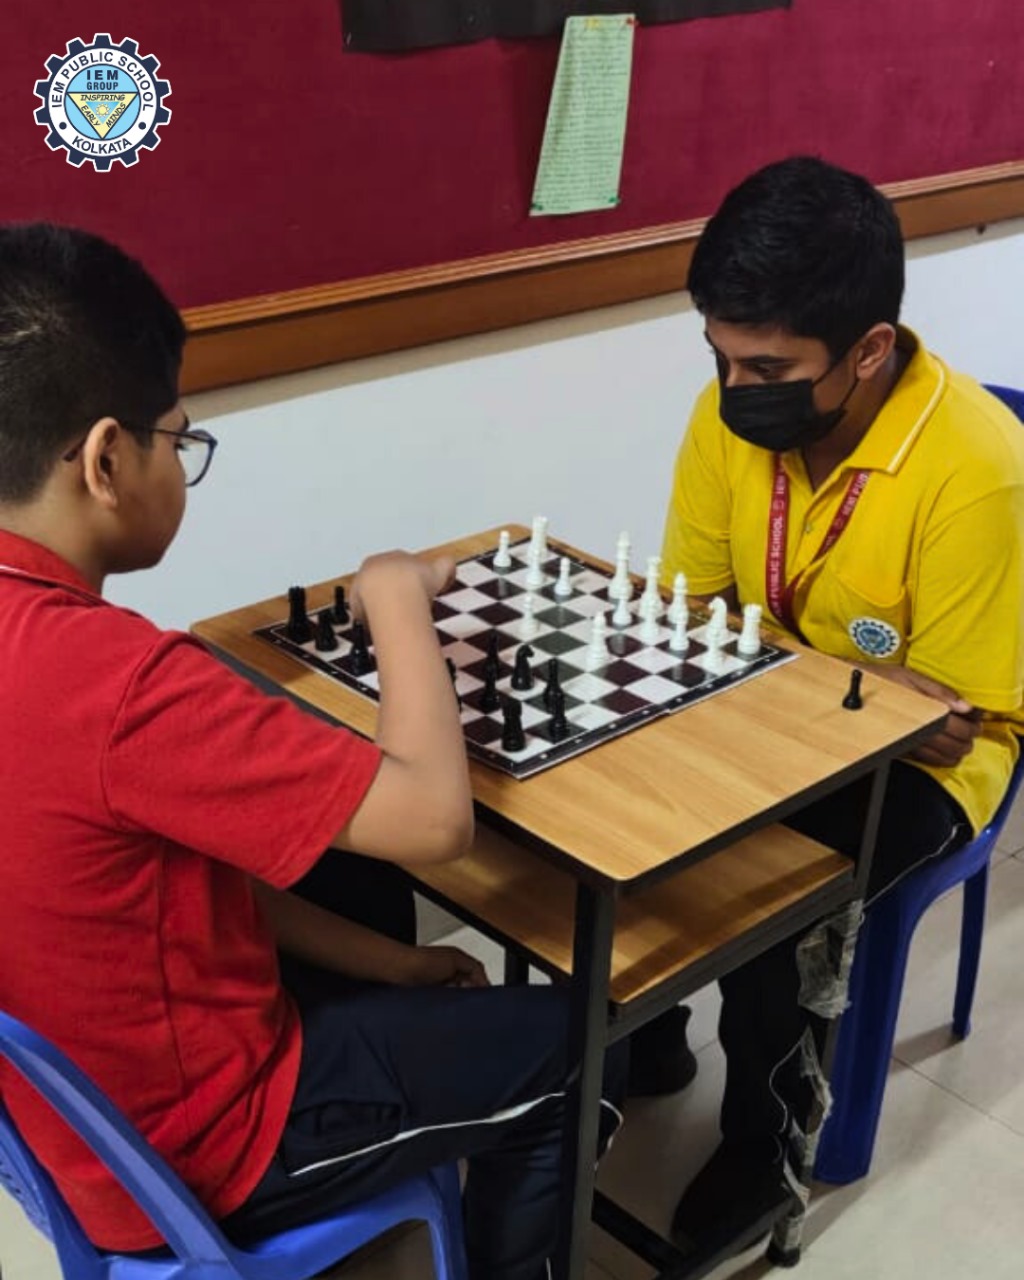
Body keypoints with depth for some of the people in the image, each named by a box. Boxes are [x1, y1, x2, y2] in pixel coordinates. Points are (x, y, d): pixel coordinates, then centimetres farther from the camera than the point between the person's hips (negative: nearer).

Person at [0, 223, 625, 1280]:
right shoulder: (107, 673, -36)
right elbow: (434, 815, -32)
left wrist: (378, 957, 3)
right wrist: (398, 599, -17)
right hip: (193, 1146, -8)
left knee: (351, 867, 28)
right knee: (575, 1046, 9)